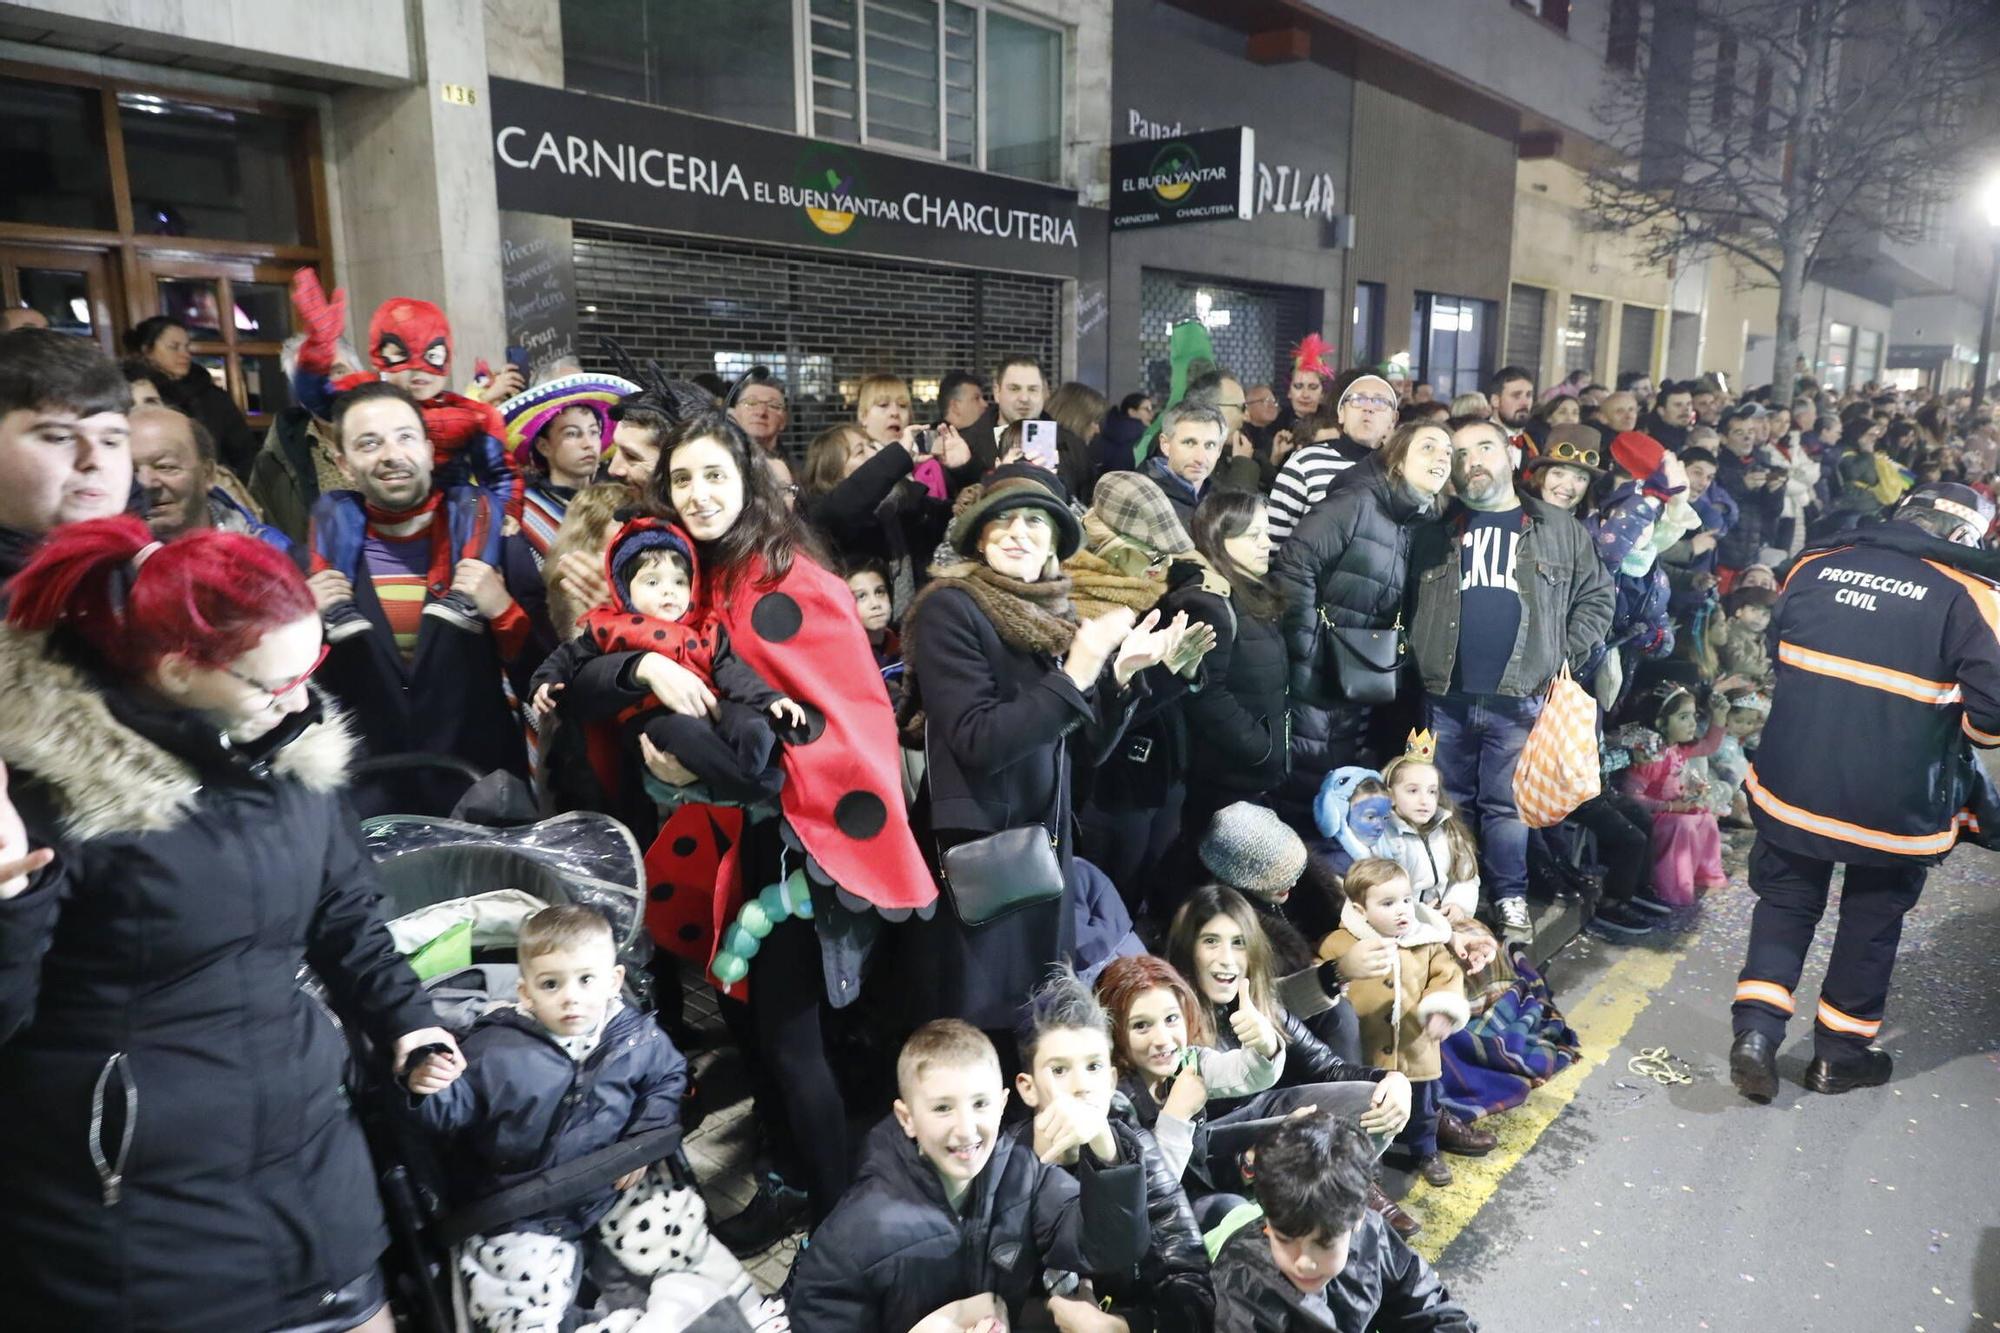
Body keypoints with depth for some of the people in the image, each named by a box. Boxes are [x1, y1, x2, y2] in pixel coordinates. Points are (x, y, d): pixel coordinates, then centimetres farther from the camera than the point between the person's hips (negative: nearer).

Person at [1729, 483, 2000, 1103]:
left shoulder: (1814, 564, -1)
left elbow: (1776, 651, 12)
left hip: (1792, 781, 3)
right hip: (1894, 805, -2)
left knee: (1786, 899, 19)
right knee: (1873, 917, 18)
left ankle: (1756, 1027, 6)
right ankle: (1840, 1051, 29)